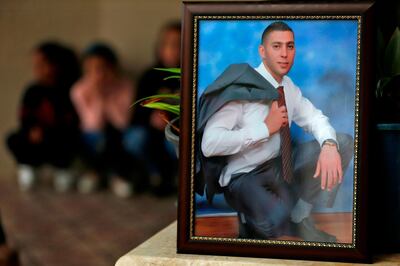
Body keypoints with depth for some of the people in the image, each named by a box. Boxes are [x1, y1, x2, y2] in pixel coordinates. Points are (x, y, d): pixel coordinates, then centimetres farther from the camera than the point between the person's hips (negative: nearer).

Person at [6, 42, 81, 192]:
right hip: (37, 139, 3)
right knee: (14, 141, -23)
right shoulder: (33, 91, 2)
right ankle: (29, 166, 8)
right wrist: (32, 130, -21)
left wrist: (46, 133, -27)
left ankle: (62, 168, 2)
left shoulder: (70, 92, -11)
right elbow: (24, 118, 2)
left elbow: (71, 125, -14)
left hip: (62, 141, -3)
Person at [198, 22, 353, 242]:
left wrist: (329, 146, -20)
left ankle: (299, 217, 3)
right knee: (275, 222, -38)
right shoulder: (241, 88, -20)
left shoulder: (288, 86, 5)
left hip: (279, 165, 8)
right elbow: (210, 145, -27)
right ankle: (254, 220, 1)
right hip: (244, 176, -8)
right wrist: (265, 127, -24)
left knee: (343, 143, -5)